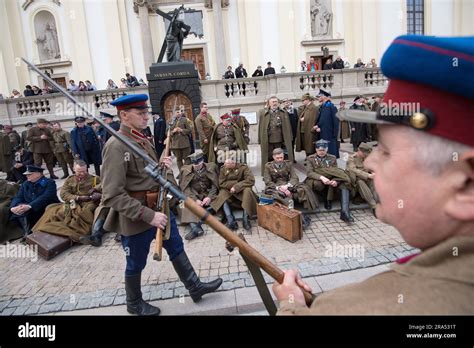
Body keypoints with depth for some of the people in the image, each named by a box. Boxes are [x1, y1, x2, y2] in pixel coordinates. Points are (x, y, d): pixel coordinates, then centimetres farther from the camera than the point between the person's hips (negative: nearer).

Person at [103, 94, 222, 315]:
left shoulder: (142, 140, 6)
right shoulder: (116, 147, -22)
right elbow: (112, 196, -27)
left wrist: (162, 166, -3)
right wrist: (148, 215, -29)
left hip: (159, 206, 8)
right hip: (137, 216, -8)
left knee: (177, 249, 19)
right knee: (136, 264, 13)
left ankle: (195, 287, 36)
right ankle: (134, 304, 38)